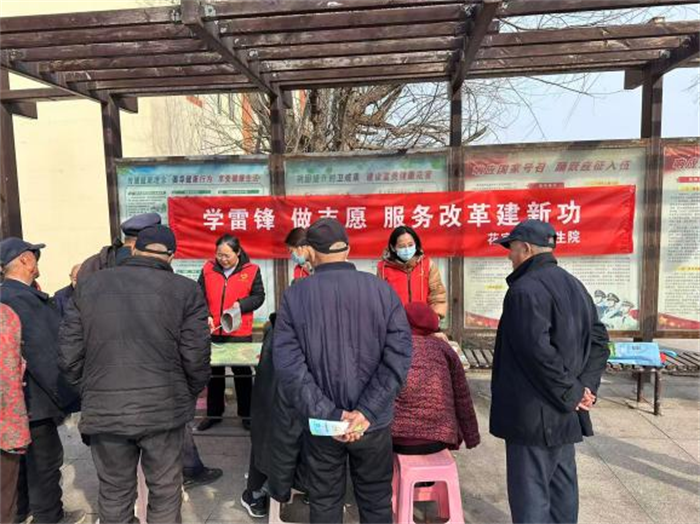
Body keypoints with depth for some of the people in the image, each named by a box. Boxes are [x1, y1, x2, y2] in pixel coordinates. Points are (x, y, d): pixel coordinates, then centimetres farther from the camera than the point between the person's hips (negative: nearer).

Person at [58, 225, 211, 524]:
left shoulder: (89, 286, 3)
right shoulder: (185, 290, -8)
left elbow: (70, 357, 3)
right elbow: (196, 358, -9)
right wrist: (190, 395, 10)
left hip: (104, 410, 3)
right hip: (164, 408, -2)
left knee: (114, 494, 19)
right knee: (165, 491, 14)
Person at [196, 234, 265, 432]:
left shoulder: (251, 270, -5)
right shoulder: (208, 269, 0)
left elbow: (258, 296, -2)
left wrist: (241, 305, -19)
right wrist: (205, 316, -15)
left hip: (240, 333, -2)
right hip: (213, 332, 3)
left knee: (242, 373, 10)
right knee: (214, 373, 15)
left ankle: (246, 413, 25)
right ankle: (213, 413, 31)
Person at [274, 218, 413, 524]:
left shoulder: (294, 296, -9)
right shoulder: (382, 289, -8)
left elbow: (288, 366, -15)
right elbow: (398, 355, -14)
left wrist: (328, 415, -14)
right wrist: (366, 412, -14)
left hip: (320, 424, 0)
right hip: (373, 421, 1)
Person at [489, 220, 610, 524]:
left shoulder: (525, 290, -19)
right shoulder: (574, 286, 11)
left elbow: (538, 352, -26)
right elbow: (599, 340, 12)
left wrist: (573, 393, -14)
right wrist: (585, 387, 3)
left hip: (535, 414, -9)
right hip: (566, 413, 9)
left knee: (530, 493, 2)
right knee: (562, 486, 20)